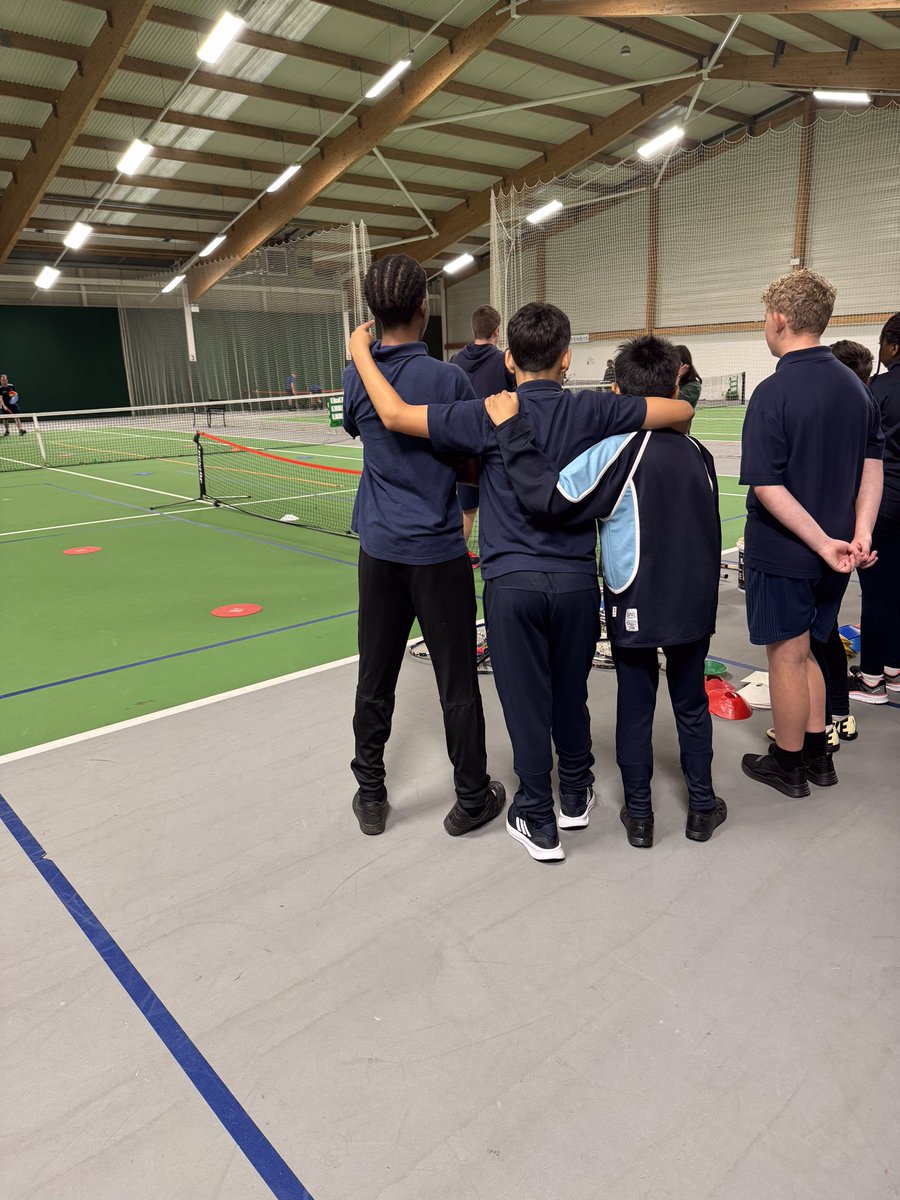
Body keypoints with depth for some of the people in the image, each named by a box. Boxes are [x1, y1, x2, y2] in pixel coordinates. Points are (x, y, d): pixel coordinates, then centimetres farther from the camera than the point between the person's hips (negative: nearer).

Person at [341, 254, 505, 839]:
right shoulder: (447, 378, -13)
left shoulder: (355, 376, 1)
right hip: (438, 550, -4)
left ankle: (370, 796, 27)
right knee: (457, 682, 7)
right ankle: (472, 800, 22)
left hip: (379, 549, 5)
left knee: (375, 678, 14)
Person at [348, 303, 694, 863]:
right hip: (577, 580, 2)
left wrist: (361, 352, 7)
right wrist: (628, 401, 22)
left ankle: (539, 823, 21)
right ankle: (576, 797, 38)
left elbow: (396, 415, -8)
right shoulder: (591, 410, -3)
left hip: (512, 582, -2)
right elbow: (681, 409, 3)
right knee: (570, 696, 20)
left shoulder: (491, 416, -8)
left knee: (526, 702, 9)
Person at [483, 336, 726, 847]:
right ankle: (702, 807, 31)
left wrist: (511, 430, -22)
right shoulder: (698, 452, 1)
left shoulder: (619, 450, -18)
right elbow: (711, 535, 10)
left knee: (635, 711, 10)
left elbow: (550, 495, -28)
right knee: (692, 705, 18)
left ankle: (639, 815, 24)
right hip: (694, 608, 4)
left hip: (635, 609, -4)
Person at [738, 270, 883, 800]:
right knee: (807, 652, 21)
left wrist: (824, 543, -19)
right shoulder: (855, 385, 5)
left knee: (788, 657, 7)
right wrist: (859, 534, -4)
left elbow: (768, 486, -23)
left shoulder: (774, 393, -18)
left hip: (783, 553, -7)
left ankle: (789, 765, 23)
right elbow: (873, 467, 5)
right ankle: (817, 755, 32)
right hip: (833, 552, 7)